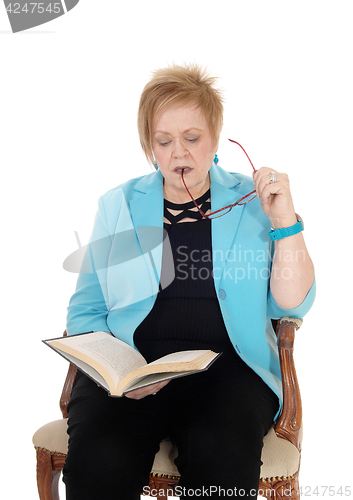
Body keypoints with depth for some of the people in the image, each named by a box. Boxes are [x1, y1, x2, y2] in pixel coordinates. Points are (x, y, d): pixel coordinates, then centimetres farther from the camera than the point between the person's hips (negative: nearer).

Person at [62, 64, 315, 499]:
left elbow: (291, 306, 6)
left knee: (224, 463, -31)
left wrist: (285, 221, -7)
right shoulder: (118, 205, 13)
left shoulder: (252, 200, 10)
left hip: (225, 365, 0)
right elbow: (86, 311, 11)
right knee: (97, 464, -29)